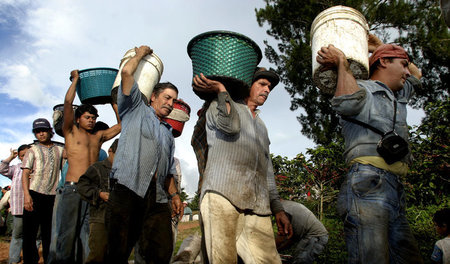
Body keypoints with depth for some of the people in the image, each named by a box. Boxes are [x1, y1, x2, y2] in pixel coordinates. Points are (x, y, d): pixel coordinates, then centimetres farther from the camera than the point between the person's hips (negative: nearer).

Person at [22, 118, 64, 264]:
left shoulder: (60, 148, 14)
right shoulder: (33, 150, 8)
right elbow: (25, 173, 0)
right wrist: (26, 194, -13)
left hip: (53, 195, 2)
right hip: (35, 193, -2)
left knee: (49, 232, 9)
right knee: (30, 231, -2)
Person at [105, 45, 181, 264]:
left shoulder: (168, 132, 29)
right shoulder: (136, 109, 16)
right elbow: (126, 72, 4)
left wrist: (174, 194, 14)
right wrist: (140, 54, 19)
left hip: (157, 198, 5)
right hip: (128, 190, -4)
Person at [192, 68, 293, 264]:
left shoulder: (261, 127, 34)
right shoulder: (219, 106, 19)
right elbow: (231, 125, -7)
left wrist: (278, 210, 19)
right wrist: (221, 89, 6)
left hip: (257, 206, 5)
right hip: (222, 194, -5)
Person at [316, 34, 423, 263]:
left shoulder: (397, 98, 33)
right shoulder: (362, 89, 6)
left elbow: (416, 75, 53)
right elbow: (346, 103, -20)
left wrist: (379, 46, 45)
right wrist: (342, 62, -5)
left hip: (395, 193, 9)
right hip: (368, 185, -9)